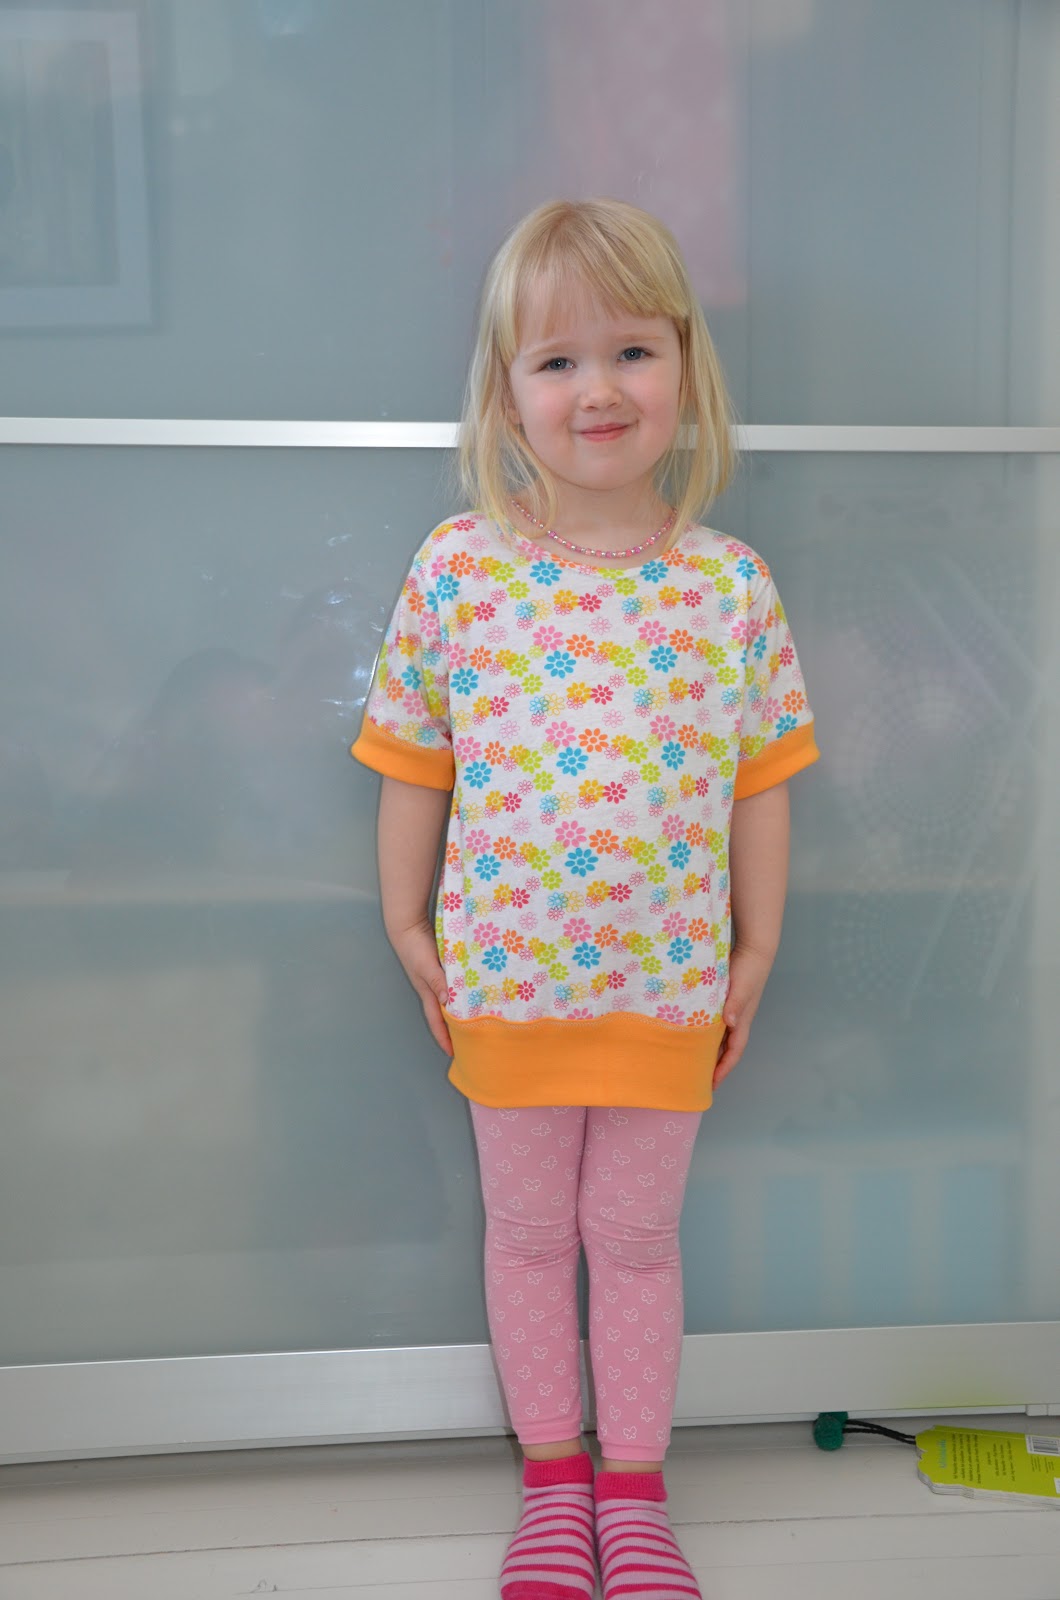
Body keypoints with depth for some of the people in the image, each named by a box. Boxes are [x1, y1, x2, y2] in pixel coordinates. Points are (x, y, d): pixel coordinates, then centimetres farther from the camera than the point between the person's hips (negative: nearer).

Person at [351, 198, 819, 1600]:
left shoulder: (731, 582, -5)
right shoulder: (458, 568, -7)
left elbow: (760, 781, 1)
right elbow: (413, 766, 0)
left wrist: (753, 957, 4)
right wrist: (410, 932, 2)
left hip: (671, 981, 0)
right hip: (506, 976, 0)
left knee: (637, 1233, 15)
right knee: (527, 1228, 16)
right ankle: (554, 1481, 38)